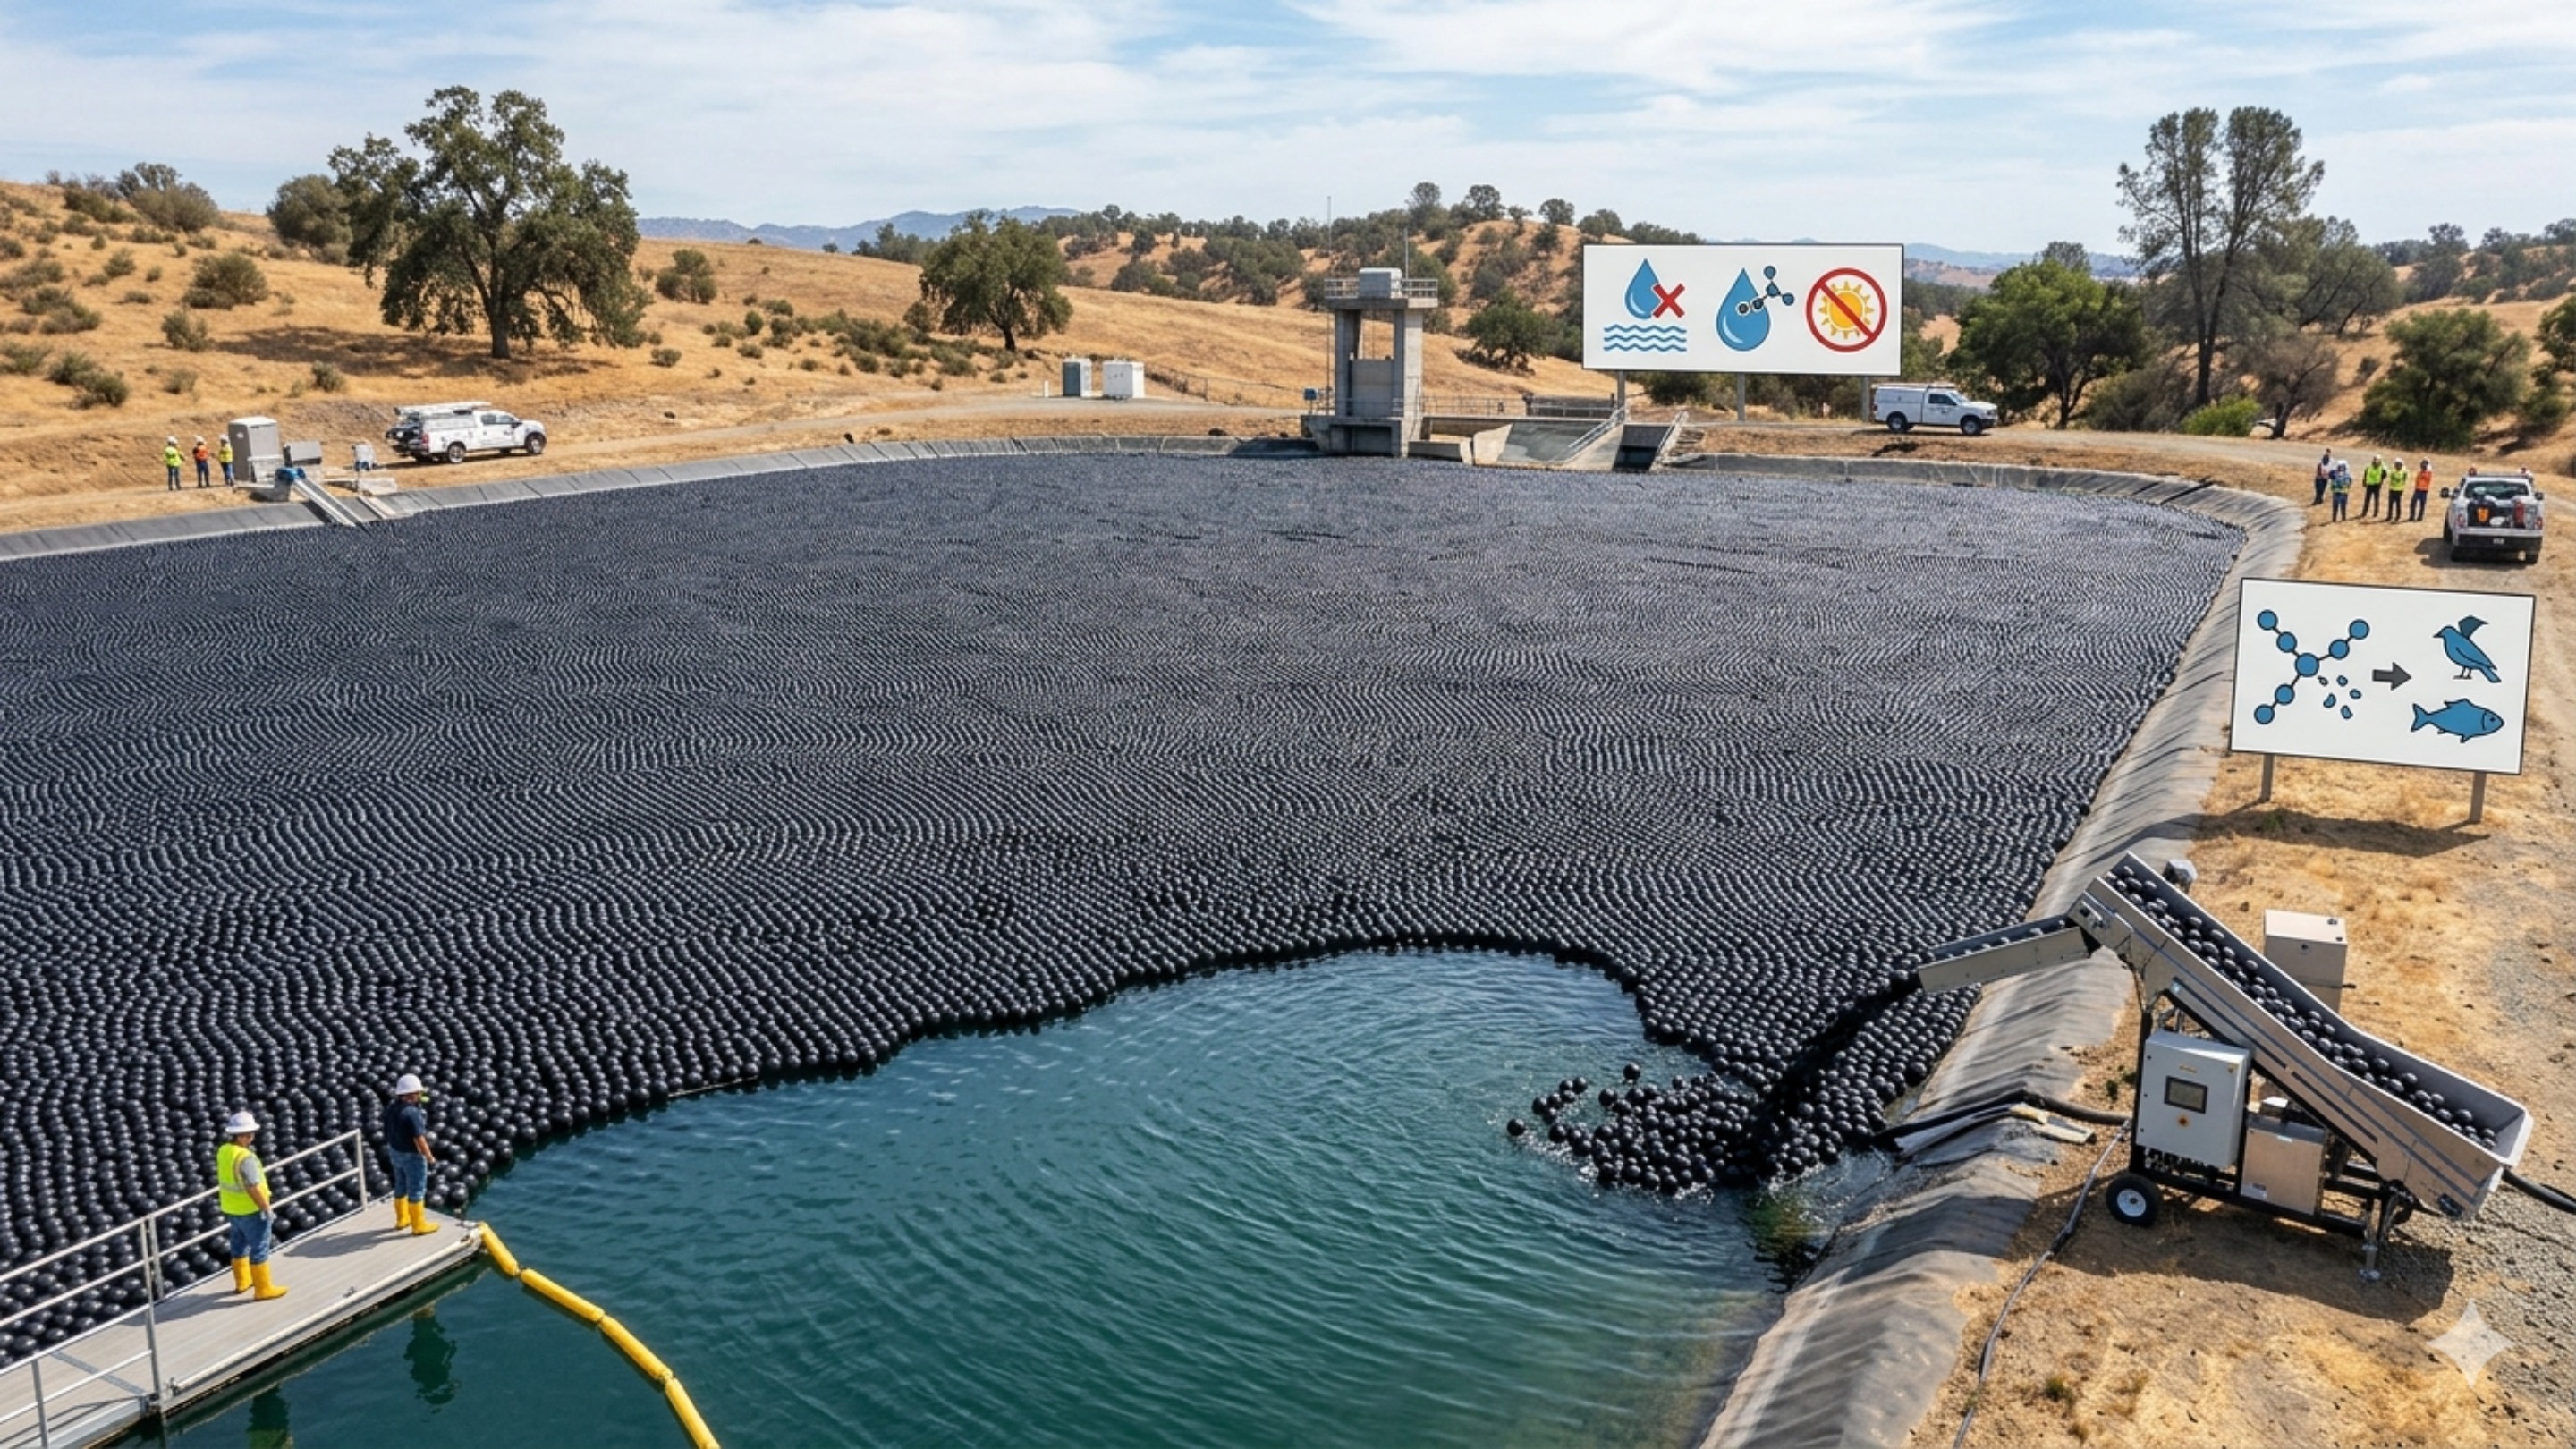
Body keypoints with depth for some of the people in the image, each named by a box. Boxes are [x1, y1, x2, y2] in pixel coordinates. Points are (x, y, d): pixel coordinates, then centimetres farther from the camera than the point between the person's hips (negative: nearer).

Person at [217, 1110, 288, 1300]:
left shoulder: (223, 1151, -3)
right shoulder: (245, 1158, -30)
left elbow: (224, 1179, 10)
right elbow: (254, 1189, -28)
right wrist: (267, 1210, -18)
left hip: (231, 1208, 8)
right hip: (251, 1211, -8)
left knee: (239, 1246, 24)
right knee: (259, 1249, 5)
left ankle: (242, 1281, 40)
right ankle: (263, 1289, 14)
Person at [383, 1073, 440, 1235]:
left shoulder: (391, 1107, -4)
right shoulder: (412, 1113, -30)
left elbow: (390, 1131, 8)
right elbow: (419, 1139, -27)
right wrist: (429, 1156, -13)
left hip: (396, 1152, 8)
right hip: (412, 1155, -8)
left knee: (401, 1186, 24)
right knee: (416, 1190, 6)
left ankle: (402, 1218, 39)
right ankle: (419, 1225, 16)